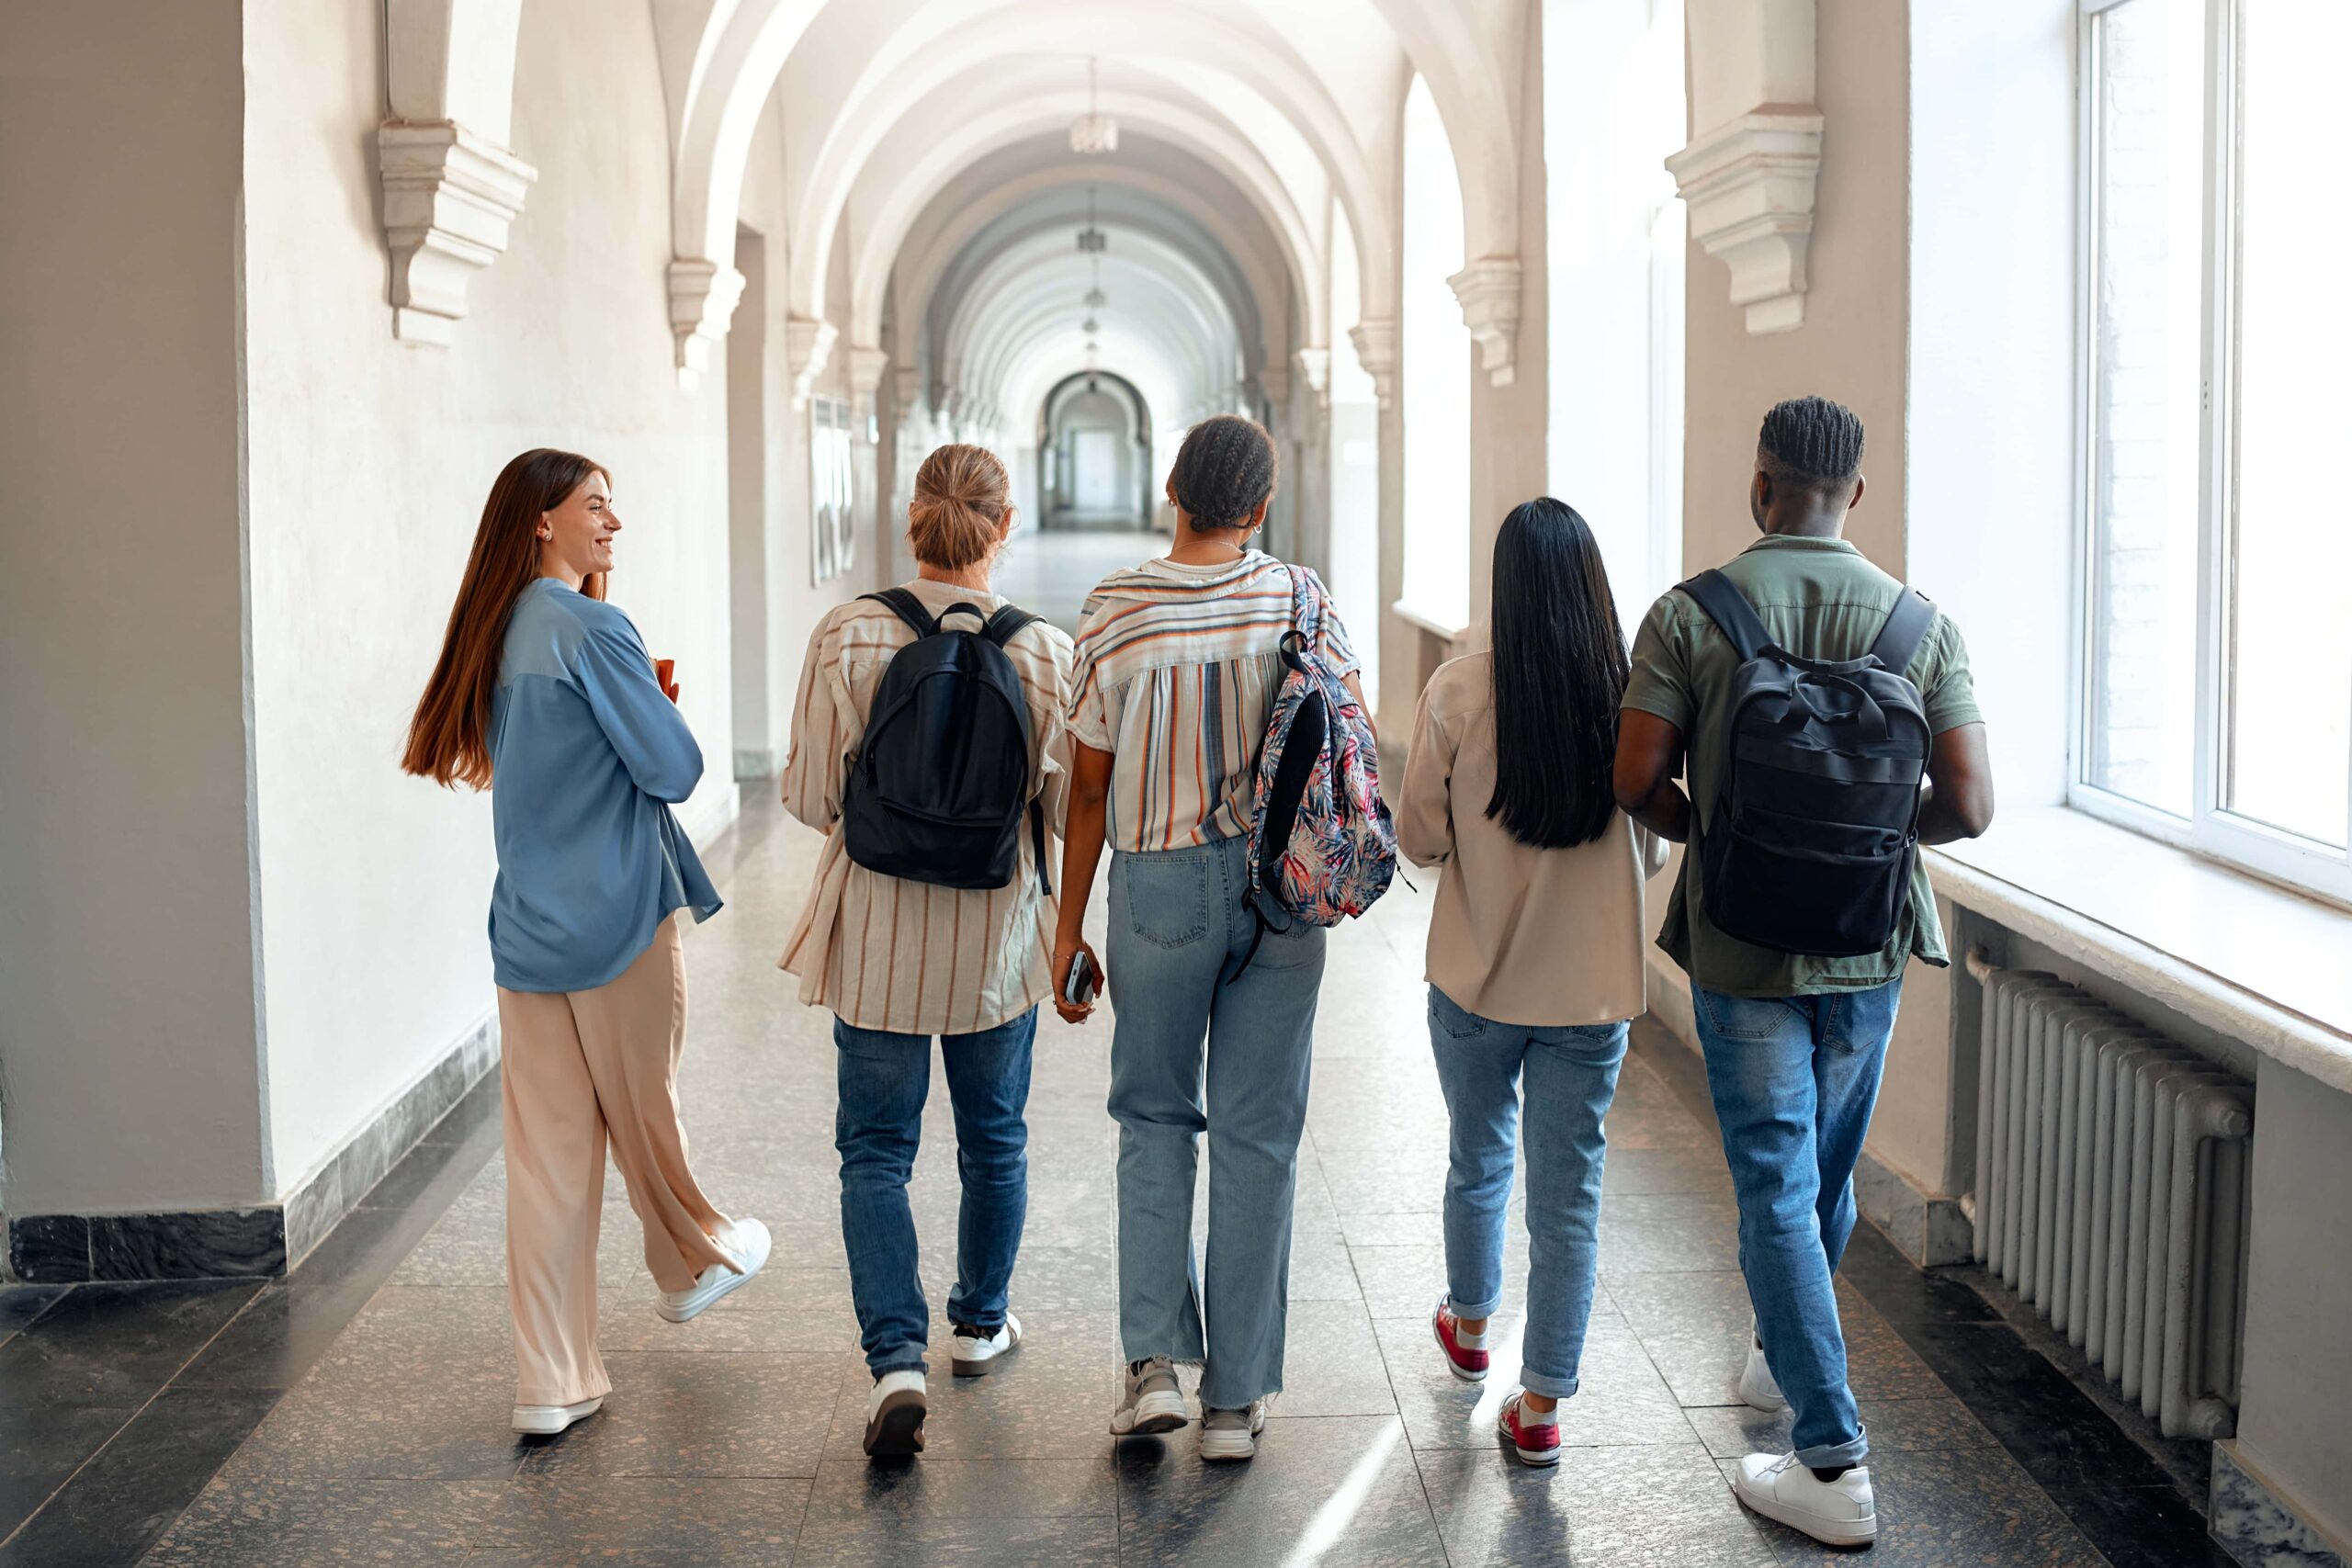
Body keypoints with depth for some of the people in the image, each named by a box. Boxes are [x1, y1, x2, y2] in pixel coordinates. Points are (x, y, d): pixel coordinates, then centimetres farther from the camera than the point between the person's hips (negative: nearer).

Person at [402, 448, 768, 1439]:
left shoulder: (497, 633, 9)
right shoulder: (590, 628, -14)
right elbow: (675, 768, -14)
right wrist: (663, 714, 6)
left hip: (528, 929, 6)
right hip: (620, 919, -6)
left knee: (546, 1152, 5)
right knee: (641, 1111, 15)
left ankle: (552, 1384, 8)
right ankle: (693, 1262, 41)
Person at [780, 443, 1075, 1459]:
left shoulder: (846, 638, -13)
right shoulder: (1044, 651, -12)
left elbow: (810, 797, -9)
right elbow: (1063, 803, -5)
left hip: (878, 935, -1)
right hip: (998, 932, 1)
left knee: (876, 1151, 8)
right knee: (994, 1137, 21)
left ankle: (896, 1358, -6)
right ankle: (981, 1323, 39)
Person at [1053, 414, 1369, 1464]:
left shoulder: (1115, 611, -8)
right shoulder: (1297, 597, -3)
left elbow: (1090, 786, -5)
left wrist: (1069, 923, 3)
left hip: (1158, 886, -1)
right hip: (1281, 890, 1)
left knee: (1155, 1118, 16)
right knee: (1257, 1136, 7)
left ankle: (1155, 1358, 5)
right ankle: (1237, 1396, 13)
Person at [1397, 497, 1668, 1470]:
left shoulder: (1458, 691, -13)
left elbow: (1419, 835, -6)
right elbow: (1654, 853, 0)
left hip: (1476, 981, 0)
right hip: (1593, 987, 0)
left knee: (1479, 1159, 22)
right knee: (1570, 1192, 8)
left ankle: (1471, 1325, 45)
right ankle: (1541, 1406, 12)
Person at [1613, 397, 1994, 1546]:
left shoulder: (1690, 615, -9)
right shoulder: (1920, 622, -3)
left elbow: (1636, 780, -11)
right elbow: (1968, 804, -6)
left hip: (1742, 941, -3)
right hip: (1868, 944, 3)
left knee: (1776, 1188, 2)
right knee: (1826, 1172, 21)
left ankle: (1834, 1463, 0)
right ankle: (1782, 1360, 44)